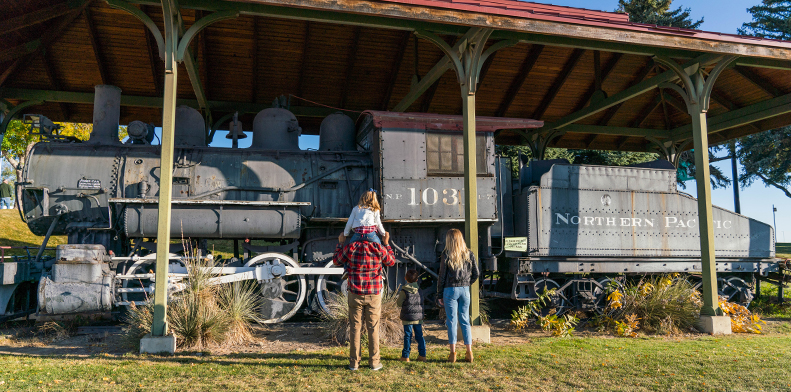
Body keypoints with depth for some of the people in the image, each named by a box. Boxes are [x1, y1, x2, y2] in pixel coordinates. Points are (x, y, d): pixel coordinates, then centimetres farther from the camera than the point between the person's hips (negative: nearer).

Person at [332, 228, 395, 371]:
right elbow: (391, 262, 12)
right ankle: (374, 362, 13)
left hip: (355, 294, 0)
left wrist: (340, 243, 21)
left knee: (355, 327, 7)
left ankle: (354, 362, 12)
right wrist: (387, 244, 20)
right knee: (373, 328, 8)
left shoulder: (350, 248, -7)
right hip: (374, 295, 0)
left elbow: (336, 261, 10)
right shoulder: (379, 248, -7)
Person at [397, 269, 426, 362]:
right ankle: (422, 355, 12)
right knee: (419, 335, 10)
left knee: (408, 336, 2)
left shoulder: (404, 290, -9)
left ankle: (405, 356, 7)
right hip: (418, 316, 4)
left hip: (407, 317, -3)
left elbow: (399, 303, -5)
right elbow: (421, 302, 11)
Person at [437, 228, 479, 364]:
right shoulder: (469, 254, 3)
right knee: (465, 320, 11)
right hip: (465, 290, 3)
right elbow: (476, 274, 6)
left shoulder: (446, 255, -7)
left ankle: (453, 353, 4)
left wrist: (439, 295, 2)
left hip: (450, 290, -3)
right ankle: (469, 352, 11)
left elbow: (442, 276, -5)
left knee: (451, 321, 3)